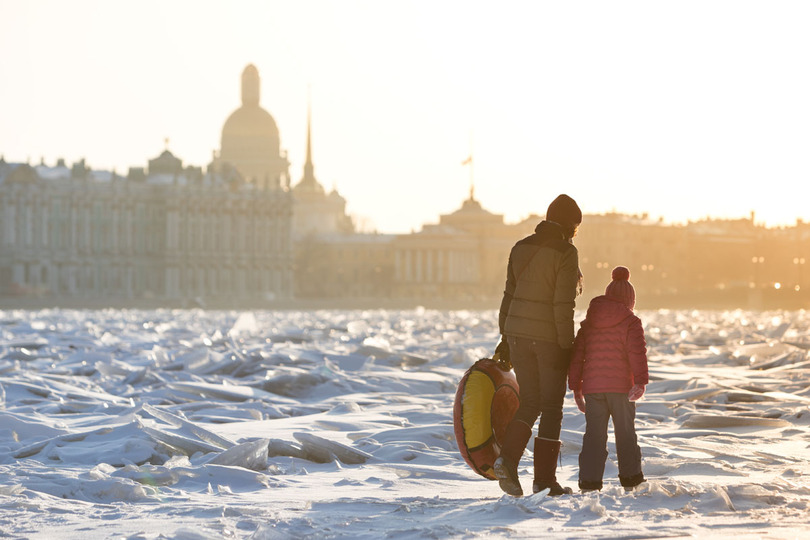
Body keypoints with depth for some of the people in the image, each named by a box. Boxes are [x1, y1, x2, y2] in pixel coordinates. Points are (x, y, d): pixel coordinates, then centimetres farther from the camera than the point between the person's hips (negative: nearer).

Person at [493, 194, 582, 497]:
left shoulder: (521, 248, 8)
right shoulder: (565, 252, -11)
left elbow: (509, 296, 11)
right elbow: (563, 305, -16)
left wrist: (505, 338, 17)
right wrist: (565, 347, -12)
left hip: (517, 333, 6)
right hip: (549, 336, -6)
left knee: (530, 403, 14)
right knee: (552, 408, 6)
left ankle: (507, 460, -7)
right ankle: (544, 479, 6)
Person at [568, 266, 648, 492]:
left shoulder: (588, 324, 15)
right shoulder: (630, 322, 1)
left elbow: (576, 356, 16)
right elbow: (637, 352, -13)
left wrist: (576, 388, 21)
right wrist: (641, 382, -20)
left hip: (592, 388, 3)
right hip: (621, 386, -3)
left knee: (594, 434, 3)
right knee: (625, 431, 9)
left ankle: (589, 481, -5)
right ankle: (630, 477, 14)